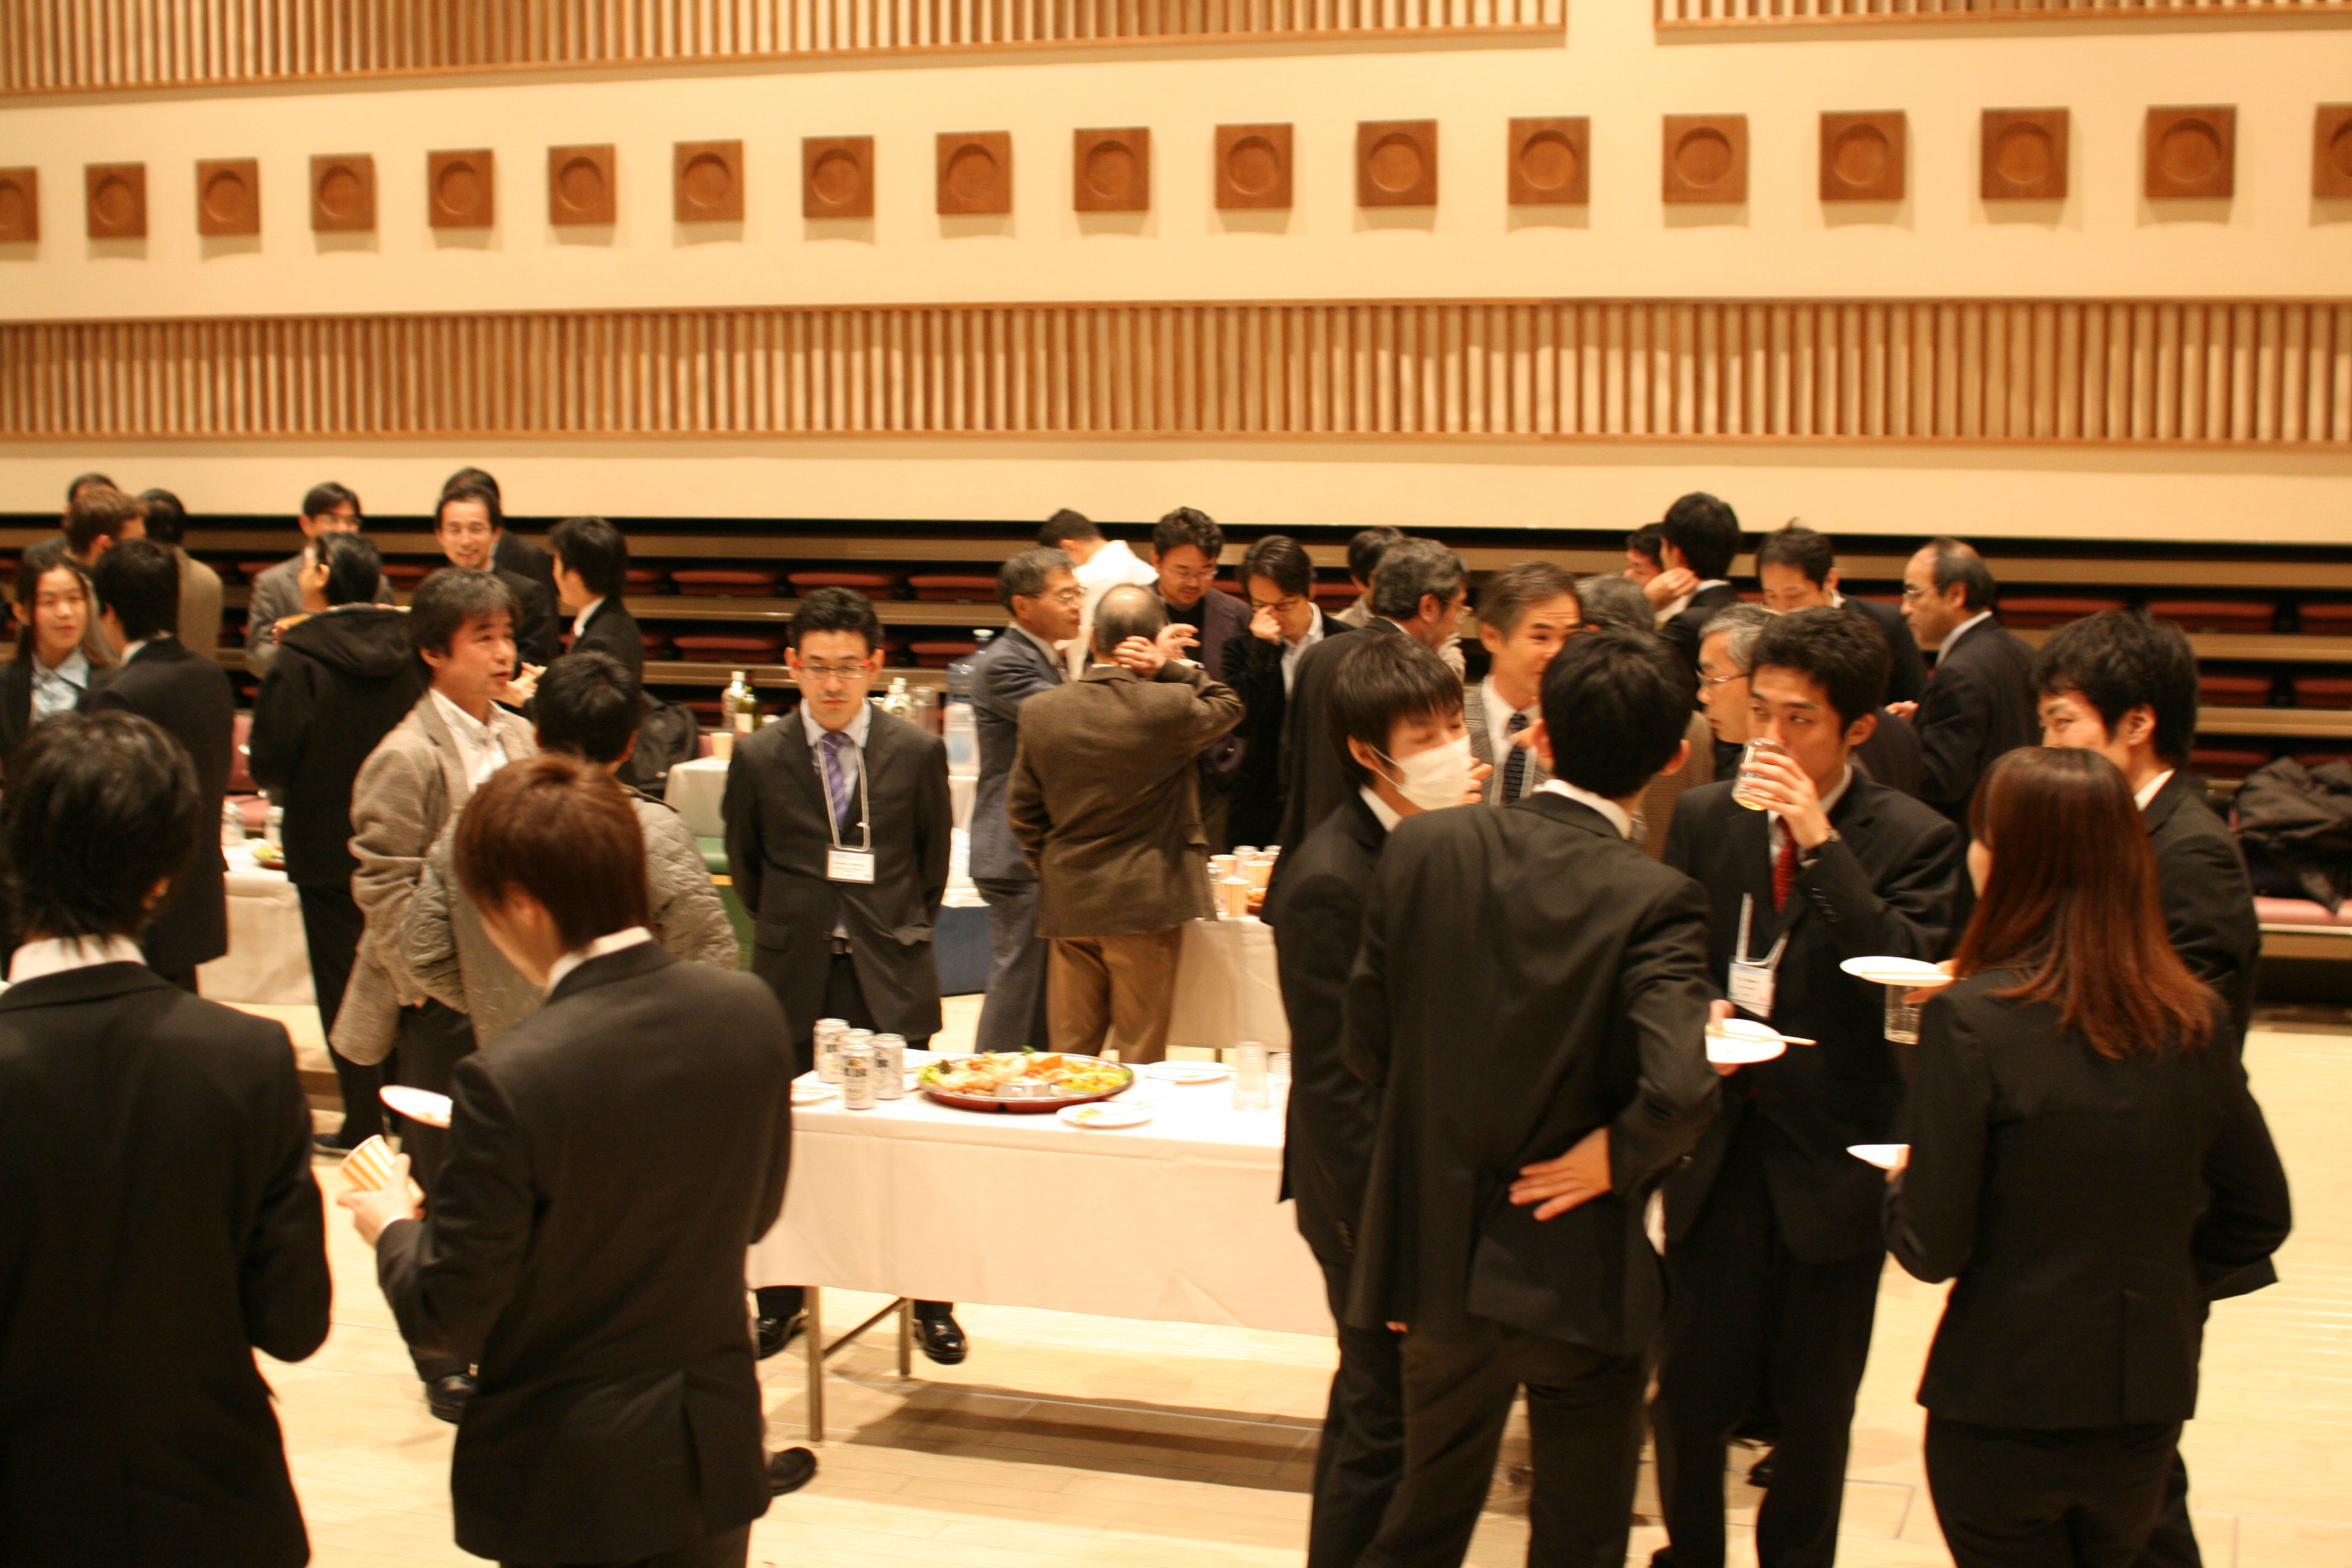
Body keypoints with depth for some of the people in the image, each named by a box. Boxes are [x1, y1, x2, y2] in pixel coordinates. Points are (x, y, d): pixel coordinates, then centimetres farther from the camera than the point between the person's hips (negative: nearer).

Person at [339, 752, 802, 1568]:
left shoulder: (508, 1084, -27)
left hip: (570, 1479, -5)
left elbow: (447, 1318, -17)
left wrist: (392, 1229, 3)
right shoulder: (750, 1012, -10)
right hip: (719, 1452, 5)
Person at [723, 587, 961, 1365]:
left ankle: (930, 1302, 17)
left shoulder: (917, 752, -1)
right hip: (794, 977, 1)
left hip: (889, 977, -1)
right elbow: (745, 862, 12)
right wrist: (788, 929, 12)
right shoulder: (759, 757, -1)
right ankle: (779, 1299, 24)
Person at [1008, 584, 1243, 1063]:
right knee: (1142, 1056, 5)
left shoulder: (1040, 710, -2)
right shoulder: (1170, 706, -14)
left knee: (1070, 1051, 12)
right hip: (1146, 901, -4)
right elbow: (1228, 707, 6)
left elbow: (1023, 807, 6)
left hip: (1067, 904, 4)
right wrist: (1173, 668, -3)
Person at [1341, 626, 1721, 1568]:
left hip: (1433, 1252, 4)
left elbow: (1367, 1043, -2)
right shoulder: (1652, 901, -20)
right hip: (1575, 1272, -4)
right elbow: (1678, 1090, -32)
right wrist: (1615, 1154, -12)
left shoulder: (1424, 846, -9)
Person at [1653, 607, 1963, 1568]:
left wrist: (1820, 841, -24)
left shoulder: (1912, 840, -6)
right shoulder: (1704, 818, 4)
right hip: (1718, 1142, 2)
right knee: (1688, 1389, 8)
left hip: (1832, 1154, -2)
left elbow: (1910, 979, -20)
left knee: (1814, 1409, 11)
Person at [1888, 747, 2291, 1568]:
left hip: (2003, 1406, -5)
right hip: (2149, 1401, 5)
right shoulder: (2198, 1020, -4)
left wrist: (1899, 1185, 3)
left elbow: (1933, 1248, -17)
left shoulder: (1971, 1019, -19)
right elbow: (2260, 1217, 5)